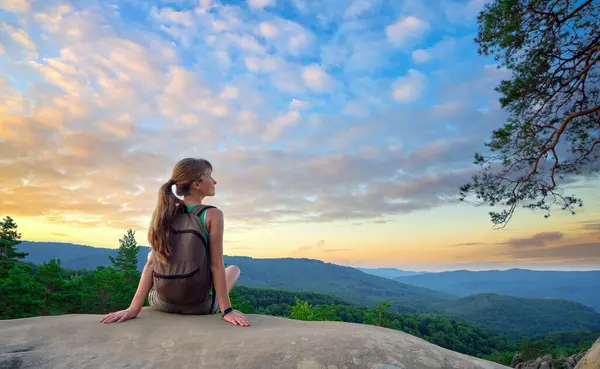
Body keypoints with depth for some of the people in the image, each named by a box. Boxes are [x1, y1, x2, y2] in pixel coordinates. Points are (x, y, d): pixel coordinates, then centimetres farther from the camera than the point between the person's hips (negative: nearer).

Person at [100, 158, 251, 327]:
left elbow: (152, 263, -5)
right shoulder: (212, 214, -14)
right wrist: (227, 310, -13)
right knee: (234, 269, 26)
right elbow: (216, 265, -17)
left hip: (162, 303, 4)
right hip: (199, 305, -4)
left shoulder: (165, 213, -1)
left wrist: (134, 308, -3)